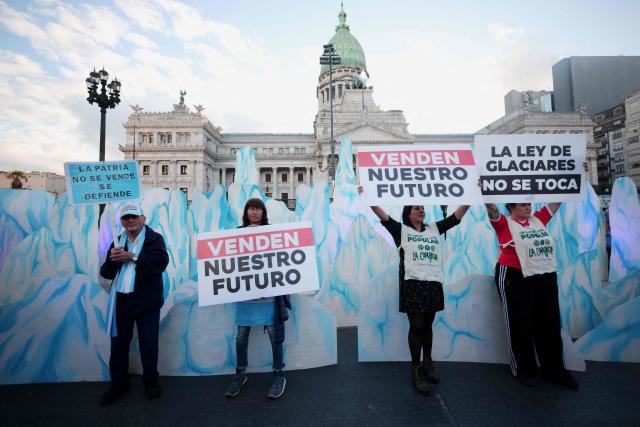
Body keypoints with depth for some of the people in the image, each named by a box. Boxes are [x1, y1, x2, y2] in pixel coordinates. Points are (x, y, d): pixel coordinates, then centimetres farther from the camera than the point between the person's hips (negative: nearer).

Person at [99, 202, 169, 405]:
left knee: (148, 344, 8)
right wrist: (112, 259, -13)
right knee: (118, 344, 14)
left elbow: (161, 262, -20)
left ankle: (151, 382, 27)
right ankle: (119, 384, 32)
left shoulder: (154, 238, -4)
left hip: (146, 301, -4)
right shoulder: (117, 242, 10)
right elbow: (106, 273, 8)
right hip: (121, 300, 4)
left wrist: (132, 257, -21)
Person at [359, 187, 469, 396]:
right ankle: (416, 370, 14)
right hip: (413, 283, -4)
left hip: (434, 283, 4)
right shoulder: (401, 230, 3)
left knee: (428, 325, 15)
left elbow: (457, 216, 14)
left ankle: (427, 363, 32)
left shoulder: (434, 228, 15)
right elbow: (382, 215, -10)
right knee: (416, 326, 0)